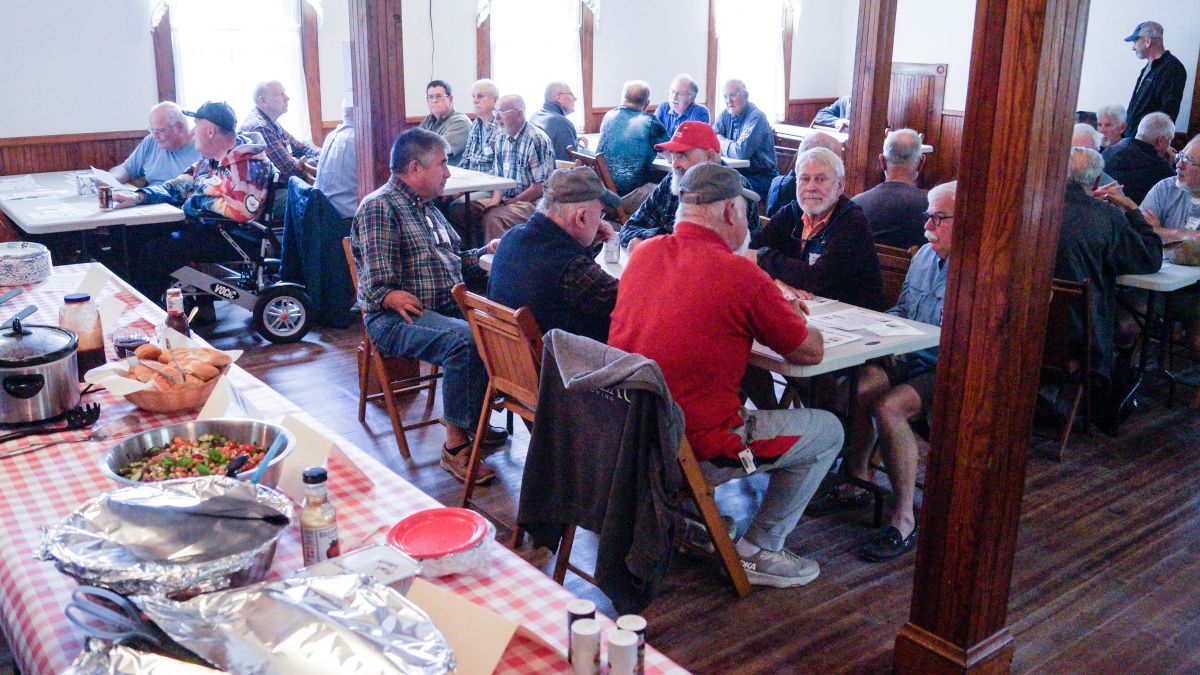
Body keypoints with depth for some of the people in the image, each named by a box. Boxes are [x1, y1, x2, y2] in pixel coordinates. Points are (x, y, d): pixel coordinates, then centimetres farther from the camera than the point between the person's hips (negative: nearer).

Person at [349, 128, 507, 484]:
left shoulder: (426, 207, 22)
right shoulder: (379, 207, -7)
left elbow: (450, 260, 29)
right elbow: (376, 283, -16)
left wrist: (484, 253, 18)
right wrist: (390, 297, -31)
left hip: (448, 305, 9)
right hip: (396, 317, -8)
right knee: (465, 339, -33)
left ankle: (475, 417, -1)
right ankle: (456, 444, -24)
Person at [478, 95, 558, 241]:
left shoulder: (537, 140, -13)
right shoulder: (502, 140, 12)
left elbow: (539, 188, -17)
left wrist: (509, 203, -13)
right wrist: (495, 201, -2)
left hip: (533, 202, -8)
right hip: (505, 199, 8)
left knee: (493, 217, -33)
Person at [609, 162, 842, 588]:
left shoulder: (644, 255, 3)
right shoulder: (742, 276, -16)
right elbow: (811, 352, -3)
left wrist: (772, 304, 18)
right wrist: (791, 319, 18)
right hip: (693, 452, -7)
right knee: (828, 430, 11)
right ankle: (758, 552, 16)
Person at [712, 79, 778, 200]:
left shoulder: (756, 117, -14)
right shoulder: (725, 115, 7)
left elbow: (741, 153, -24)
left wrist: (722, 143, -6)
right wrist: (730, 145, -17)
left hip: (761, 177, -6)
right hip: (736, 172, 7)